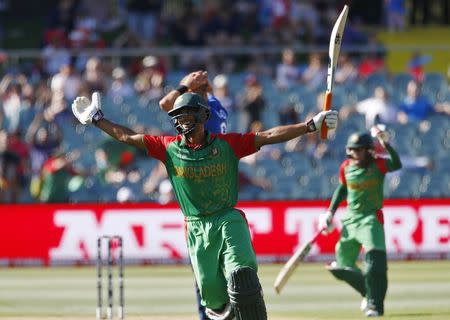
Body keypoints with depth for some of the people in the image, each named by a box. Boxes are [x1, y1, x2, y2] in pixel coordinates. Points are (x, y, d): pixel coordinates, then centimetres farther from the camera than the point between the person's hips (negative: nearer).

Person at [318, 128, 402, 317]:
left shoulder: (377, 165, -13)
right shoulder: (346, 167, 1)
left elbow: (396, 165, -33)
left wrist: (385, 144, -46)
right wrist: (331, 212, 13)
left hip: (371, 219, -6)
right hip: (350, 220, 6)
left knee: (376, 260, -24)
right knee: (342, 266, 10)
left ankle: (375, 305, -14)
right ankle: (369, 293, 33)